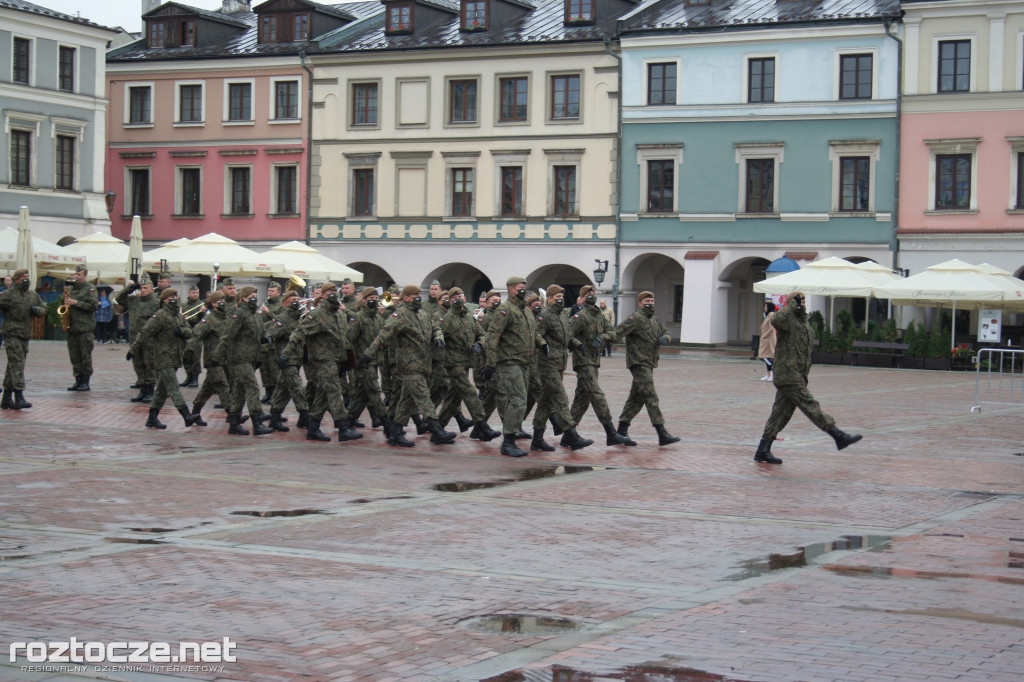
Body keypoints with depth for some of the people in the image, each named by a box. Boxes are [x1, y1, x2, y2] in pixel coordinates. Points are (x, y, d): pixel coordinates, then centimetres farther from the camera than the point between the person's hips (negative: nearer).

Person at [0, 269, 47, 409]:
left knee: (13, 367, 12)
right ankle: (19, 397, -17)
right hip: (12, 334, -7)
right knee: (17, 364, -14)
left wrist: (36, 310, -3)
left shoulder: (33, 295, 14)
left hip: (25, 335, 7)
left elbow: (44, 310, 18)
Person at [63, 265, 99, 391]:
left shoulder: (90, 288, -1)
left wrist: (76, 303, -15)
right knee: (74, 356, 6)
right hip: (71, 327, 6)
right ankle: (78, 380, 12)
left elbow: (94, 305, -12)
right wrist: (65, 303, 6)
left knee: (85, 355, -4)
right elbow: (65, 302, 30)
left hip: (85, 328, -6)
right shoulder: (70, 288, 17)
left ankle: (85, 381, 1)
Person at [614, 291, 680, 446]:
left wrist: (665, 338, 4)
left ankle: (622, 431, 17)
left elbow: (665, 332, 29)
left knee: (636, 398, 11)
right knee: (651, 398, -11)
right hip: (639, 363, -9)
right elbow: (618, 333, -21)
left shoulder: (654, 319, 16)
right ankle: (662, 434, -13)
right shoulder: (635, 318, -11)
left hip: (649, 364, 9)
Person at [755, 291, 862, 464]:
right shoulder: (788, 319, -9)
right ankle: (839, 437, -4)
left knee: (780, 414, 8)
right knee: (811, 407, -5)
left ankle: (762, 451, 11)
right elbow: (776, 320, -34)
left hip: (797, 377, 9)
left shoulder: (804, 321, 20)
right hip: (789, 377, -9)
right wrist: (793, 305, -23)